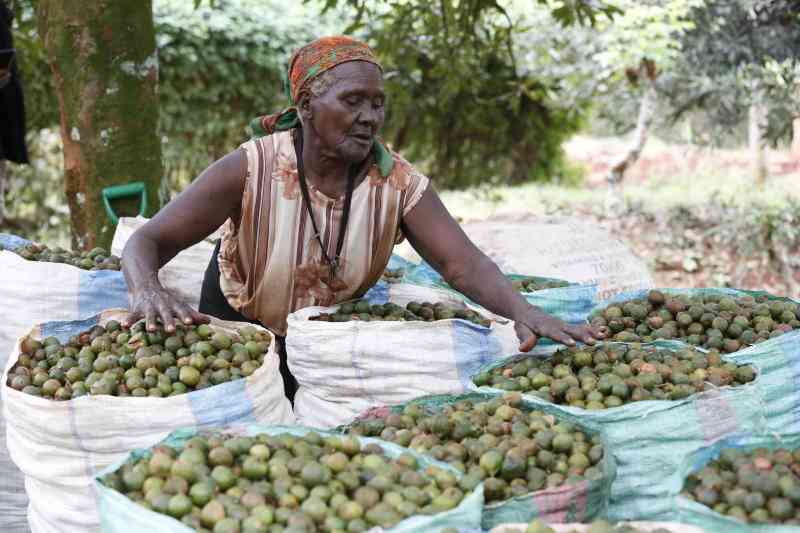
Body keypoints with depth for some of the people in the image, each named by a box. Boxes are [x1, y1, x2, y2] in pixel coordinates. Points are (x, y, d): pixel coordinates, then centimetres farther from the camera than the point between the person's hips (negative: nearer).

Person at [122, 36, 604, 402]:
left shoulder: (398, 182, -20)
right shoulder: (251, 171, -27)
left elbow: (463, 264, -27)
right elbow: (148, 243, -27)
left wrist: (523, 311, -47)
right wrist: (148, 292, -50)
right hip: (239, 328, -1)